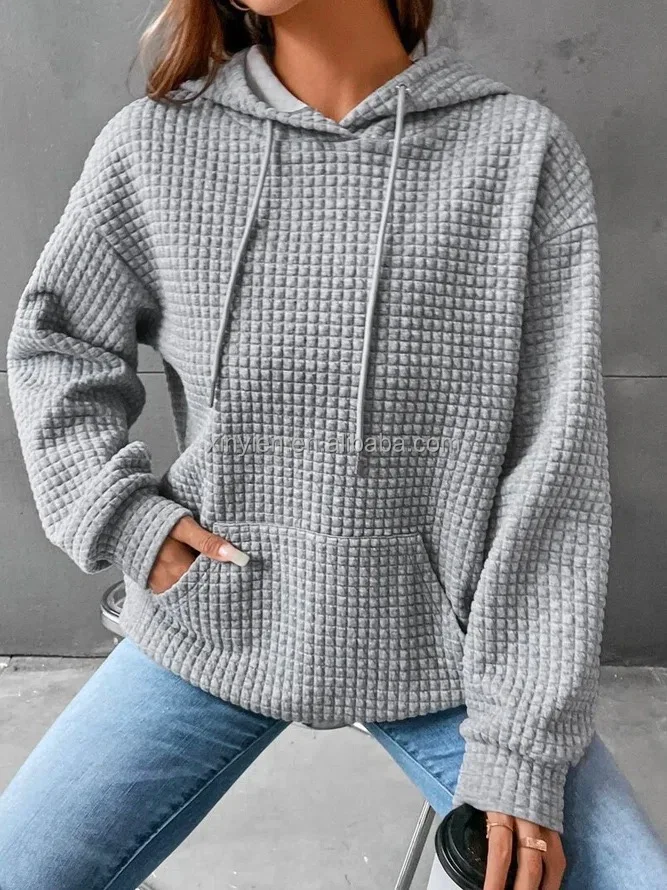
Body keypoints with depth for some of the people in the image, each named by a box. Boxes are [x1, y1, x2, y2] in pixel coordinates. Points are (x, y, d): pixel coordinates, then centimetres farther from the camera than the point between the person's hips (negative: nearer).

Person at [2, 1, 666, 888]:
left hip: (447, 649, 0)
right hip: (211, 632, 2)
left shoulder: (524, 149, -8)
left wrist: (520, 744, -11)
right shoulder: (156, 145, -4)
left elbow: (556, 466, -10)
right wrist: (118, 515, -5)